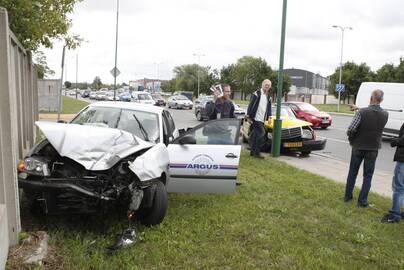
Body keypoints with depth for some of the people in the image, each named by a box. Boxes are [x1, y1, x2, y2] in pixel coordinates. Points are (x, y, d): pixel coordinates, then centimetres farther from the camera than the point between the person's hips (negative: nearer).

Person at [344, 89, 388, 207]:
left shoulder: (362, 112, -17)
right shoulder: (385, 114, -5)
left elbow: (351, 129, -23)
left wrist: (351, 138, 0)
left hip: (358, 147, -1)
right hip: (373, 149, 1)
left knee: (352, 173, 15)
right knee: (367, 176, 10)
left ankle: (348, 196, 24)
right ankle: (362, 201, 11)